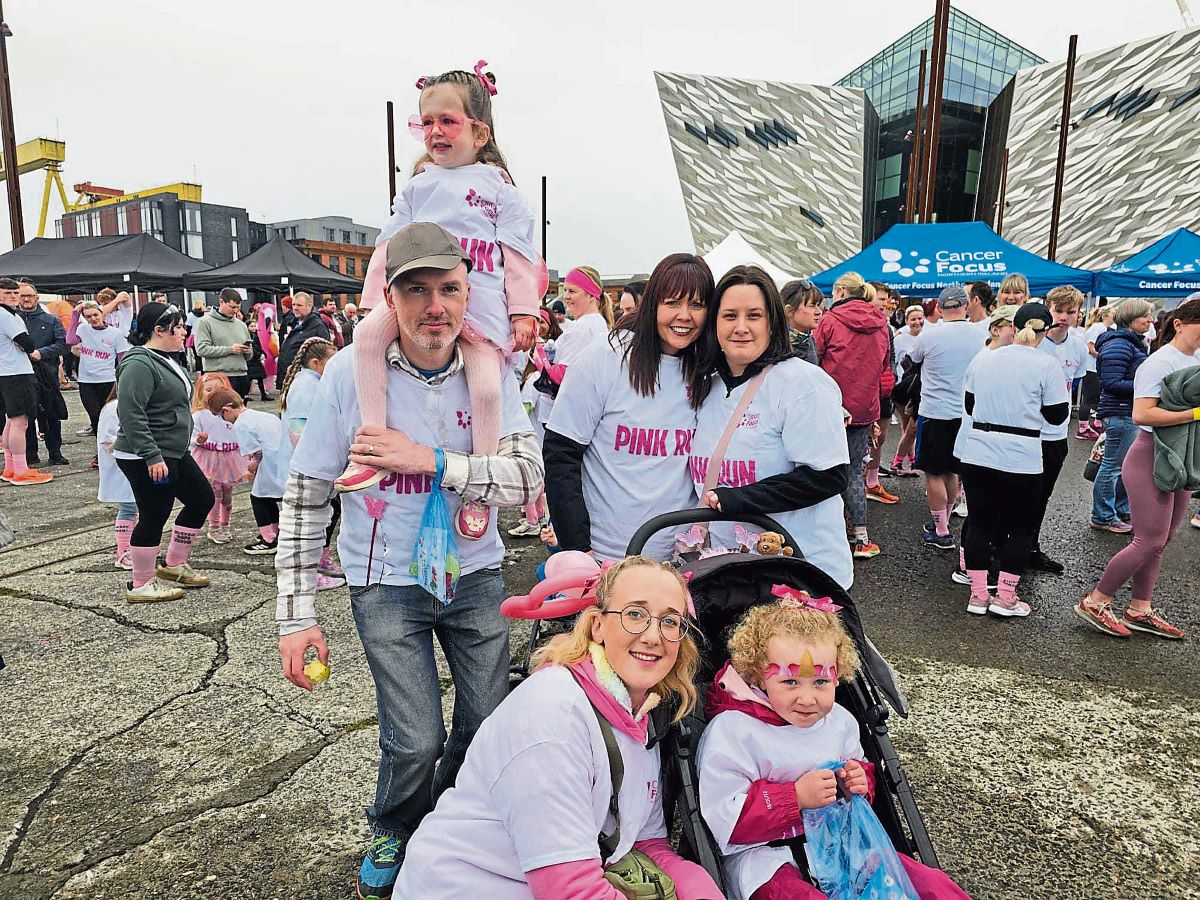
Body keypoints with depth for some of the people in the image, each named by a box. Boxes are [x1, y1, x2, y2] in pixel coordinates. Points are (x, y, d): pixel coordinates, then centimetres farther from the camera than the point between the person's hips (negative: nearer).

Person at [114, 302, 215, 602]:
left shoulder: (165, 360, 13)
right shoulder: (139, 364, -19)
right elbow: (130, 414, -26)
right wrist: (152, 456, -28)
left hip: (174, 453, 10)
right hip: (146, 459, -10)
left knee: (202, 499, 15)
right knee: (154, 517, -1)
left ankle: (174, 565, 28)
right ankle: (141, 585, 15)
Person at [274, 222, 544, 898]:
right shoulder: (352, 372, -14)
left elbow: (527, 477, -19)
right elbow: (306, 498, -8)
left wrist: (432, 459, -32)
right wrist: (297, 614, -8)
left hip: (474, 571, 3)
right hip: (388, 581, -2)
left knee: (489, 724, 10)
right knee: (417, 741, -5)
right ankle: (395, 835, 32)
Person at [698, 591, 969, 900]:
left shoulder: (839, 720, 4)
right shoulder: (731, 731, -16)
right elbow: (727, 821, -20)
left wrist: (861, 780, -2)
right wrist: (797, 797, -24)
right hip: (765, 854, -5)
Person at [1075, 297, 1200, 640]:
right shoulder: (1160, 362, -16)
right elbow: (1142, 414, -26)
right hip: (1152, 459, -8)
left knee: (1159, 542, 12)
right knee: (1149, 541, -5)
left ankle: (1139, 610, 23)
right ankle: (1095, 603, 7)